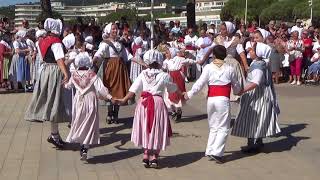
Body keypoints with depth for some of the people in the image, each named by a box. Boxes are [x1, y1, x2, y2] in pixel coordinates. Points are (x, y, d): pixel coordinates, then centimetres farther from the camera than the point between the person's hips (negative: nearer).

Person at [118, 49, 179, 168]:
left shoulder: (143, 74, 0)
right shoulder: (164, 76, -4)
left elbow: (133, 90, -3)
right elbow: (173, 89, 10)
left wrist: (123, 100, 6)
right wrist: (183, 95, 29)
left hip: (143, 103, 2)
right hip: (158, 103, -2)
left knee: (146, 129, 15)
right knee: (156, 130, 9)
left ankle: (146, 155, 15)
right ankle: (154, 157, 8)